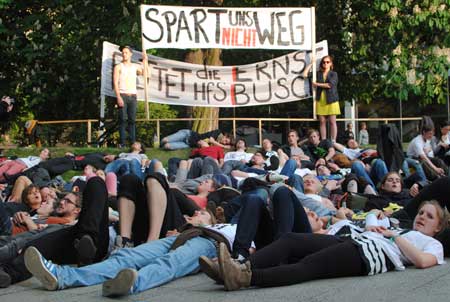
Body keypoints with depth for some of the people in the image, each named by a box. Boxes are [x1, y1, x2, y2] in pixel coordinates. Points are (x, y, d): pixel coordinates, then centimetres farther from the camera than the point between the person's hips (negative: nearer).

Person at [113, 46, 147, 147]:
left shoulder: (135, 67, 15)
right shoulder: (118, 67, 4)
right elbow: (115, 83, -3)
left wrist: (145, 60, 5)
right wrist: (118, 97, -14)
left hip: (133, 96, 3)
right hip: (122, 95, -3)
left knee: (132, 120, 1)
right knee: (123, 119, -7)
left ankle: (133, 142, 2)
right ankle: (122, 143, -7)